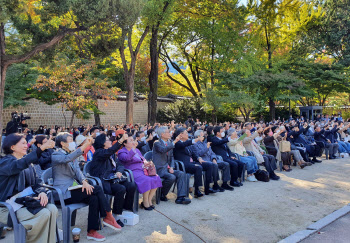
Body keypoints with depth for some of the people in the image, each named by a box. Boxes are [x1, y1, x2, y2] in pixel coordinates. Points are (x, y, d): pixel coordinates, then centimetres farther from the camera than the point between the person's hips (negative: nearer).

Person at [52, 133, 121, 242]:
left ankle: (92, 231, -16)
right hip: (64, 193, -7)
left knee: (94, 198, -20)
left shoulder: (72, 154, 18)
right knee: (97, 189, -21)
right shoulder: (56, 155, -7)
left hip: (72, 189, 7)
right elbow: (68, 159, -30)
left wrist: (84, 181, -15)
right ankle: (108, 216, -11)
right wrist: (85, 145, -39)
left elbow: (77, 170, 6)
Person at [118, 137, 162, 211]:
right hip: (133, 172, -8)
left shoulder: (137, 150, 23)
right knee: (147, 180, -31)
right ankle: (145, 203, -15)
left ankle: (149, 200, -4)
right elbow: (127, 158, -23)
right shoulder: (121, 152, -1)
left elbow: (143, 159, 30)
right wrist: (133, 148, -25)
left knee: (156, 178, -13)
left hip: (142, 170, 8)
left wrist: (145, 163, 7)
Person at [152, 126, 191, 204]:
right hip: (159, 169, -7)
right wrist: (174, 142, -32)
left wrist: (171, 167, 1)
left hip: (167, 168, 7)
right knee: (171, 177, -30)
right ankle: (162, 194, -5)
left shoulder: (169, 143, 16)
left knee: (182, 174, -14)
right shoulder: (157, 143, -7)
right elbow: (163, 150, -29)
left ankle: (180, 197, -18)